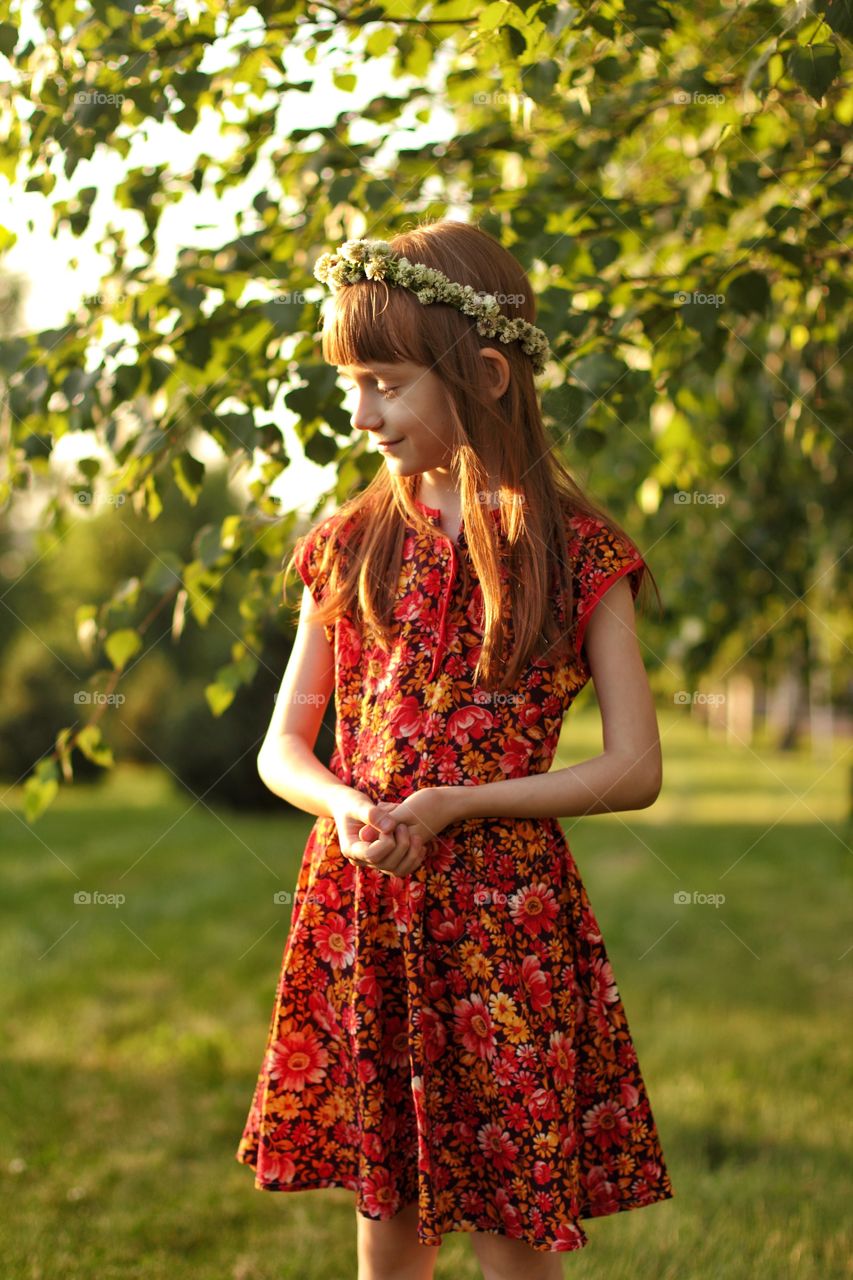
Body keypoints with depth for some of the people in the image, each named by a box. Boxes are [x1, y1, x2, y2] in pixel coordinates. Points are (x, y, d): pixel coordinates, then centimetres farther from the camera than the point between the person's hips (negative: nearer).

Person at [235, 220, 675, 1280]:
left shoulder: (573, 553, -5)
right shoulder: (351, 545, 7)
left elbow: (635, 771, -7)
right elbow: (282, 745, 11)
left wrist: (452, 805, -15)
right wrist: (342, 803, -12)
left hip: (502, 913, -3)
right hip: (356, 908, 4)